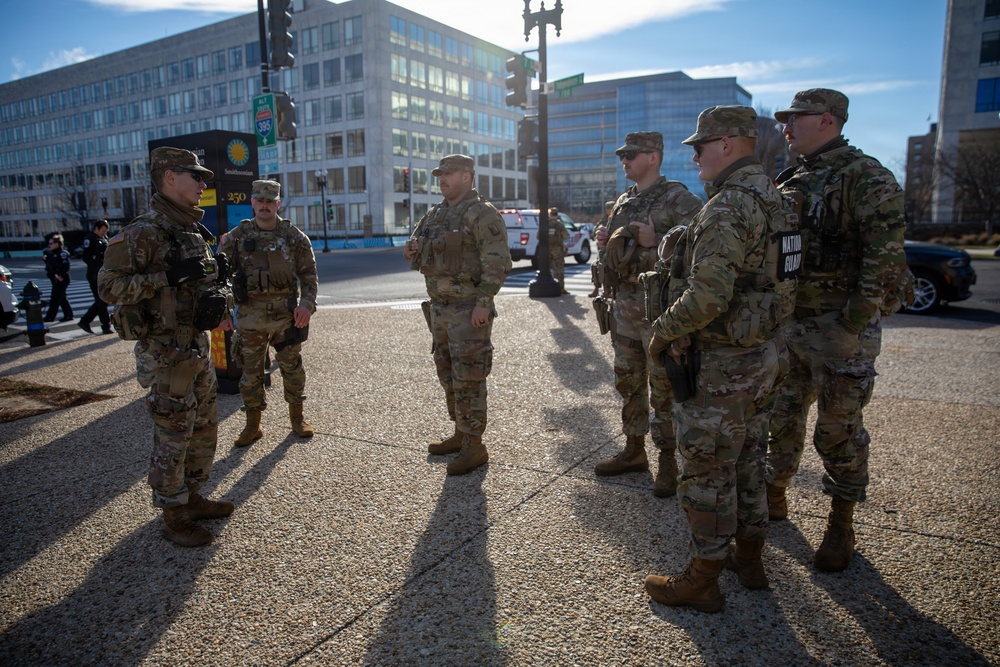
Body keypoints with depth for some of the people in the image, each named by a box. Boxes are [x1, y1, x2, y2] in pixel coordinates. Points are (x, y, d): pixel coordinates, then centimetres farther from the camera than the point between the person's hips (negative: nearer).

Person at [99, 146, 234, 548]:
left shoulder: (193, 232, 12)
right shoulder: (143, 232, -15)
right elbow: (109, 286, -21)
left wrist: (213, 272, 6)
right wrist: (169, 277, -26)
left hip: (198, 345, 9)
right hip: (165, 351, -9)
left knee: (204, 429, 17)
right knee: (172, 436, 1)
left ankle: (192, 498, 33)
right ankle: (174, 518, 16)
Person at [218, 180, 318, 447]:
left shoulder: (294, 236, 2)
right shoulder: (237, 237, 3)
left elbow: (309, 274, 3)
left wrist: (307, 304, -11)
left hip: (287, 315, 0)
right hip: (250, 317, 1)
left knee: (293, 369, 8)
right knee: (251, 373, 8)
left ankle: (297, 418, 26)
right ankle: (252, 426, 22)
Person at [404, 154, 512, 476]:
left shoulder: (482, 213, -11)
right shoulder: (435, 214, 16)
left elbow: (498, 262, -18)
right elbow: (416, 244, 26)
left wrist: (483, 302, -24)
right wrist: (412, 250, 1)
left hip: (469, 310, -9)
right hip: (439, 306, 9)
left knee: (468, 379, -5)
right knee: (448, 375, 16)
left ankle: (474, 447, 4)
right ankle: (460, 434, 30)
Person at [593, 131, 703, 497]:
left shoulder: (677, 199, -7)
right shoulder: (623, 202, 16)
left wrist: (653, 244, -22)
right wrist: (603, 242, 2)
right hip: (624, 305, 8)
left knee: (663, 387, -1)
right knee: (628, 381, 14)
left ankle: (668, 460, 12)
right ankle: (634, 450, 28)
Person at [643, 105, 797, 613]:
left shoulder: (729, 206, -21)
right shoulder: (771, 199, 11)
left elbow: (708, 296, -31)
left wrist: (664, 330, -14)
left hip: (721, 366, -10)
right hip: (761, 357, 10)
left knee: (707, 474, 3)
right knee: (747, 463, 21)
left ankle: (702, 581, 18)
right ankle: (749, 560, 37)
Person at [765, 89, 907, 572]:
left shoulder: (866, 179, -11)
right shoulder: (790, 181, 12)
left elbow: (885, 258, -18)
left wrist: (852, 325, -21)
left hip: (839, 328, -7)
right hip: (787, 324, 7)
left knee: (839, 432, 5)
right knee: (781, 419, 17)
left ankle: (841, 525, 22)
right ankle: (774, 497, 35)